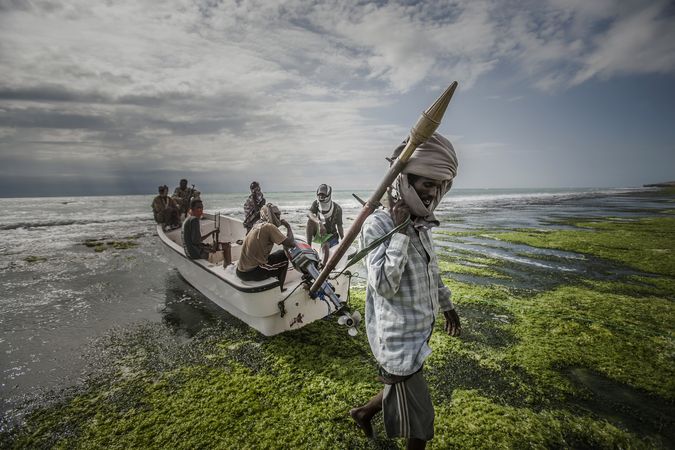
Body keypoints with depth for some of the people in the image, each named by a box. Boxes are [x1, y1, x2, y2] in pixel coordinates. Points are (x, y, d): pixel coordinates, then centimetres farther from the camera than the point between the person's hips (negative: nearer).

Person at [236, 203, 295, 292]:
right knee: (284, 256, 7)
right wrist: (288, 226, -2)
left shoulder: (257, 225, 12)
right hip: (252, 272, -9)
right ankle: (278, 289, 14)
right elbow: (290, 244, -17)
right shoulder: (269, 227, -14)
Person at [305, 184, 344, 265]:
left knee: (325, 246, -31)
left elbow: (339, 227, -11)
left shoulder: (337, 209, -15)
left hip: (331, 234, -2)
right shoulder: (316, 203, -9)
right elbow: (310, 214, -30)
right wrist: (319, 223, -48)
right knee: (310, 220, -26)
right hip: (318, 232, 2)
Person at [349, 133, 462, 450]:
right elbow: (384, 285, -32)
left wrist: (446, 305, 26)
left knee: (401, 393, 28)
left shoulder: (420, 223, 2)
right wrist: (400, 230, -30)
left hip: (418, 333, 8)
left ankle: (363, 413, 54)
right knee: (419, 418, 12)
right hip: (398, 341, -8)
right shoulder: (377, 224, -23)